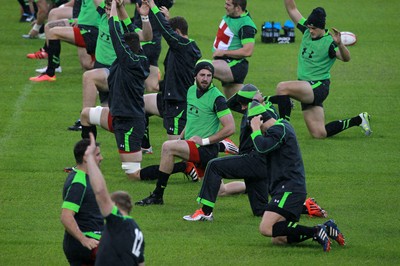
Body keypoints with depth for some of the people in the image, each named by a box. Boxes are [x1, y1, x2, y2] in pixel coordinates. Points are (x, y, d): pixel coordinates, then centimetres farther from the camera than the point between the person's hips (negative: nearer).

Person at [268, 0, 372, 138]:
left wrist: (339, 44, -47)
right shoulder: (307, 31, 6)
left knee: (282, 87, -28)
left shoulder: (329, 42, -14)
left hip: (318, 87, -8)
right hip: (306, 90, 8)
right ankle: (359, 120, 24)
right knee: (319, 134, 9)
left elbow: (346, 58, -29)